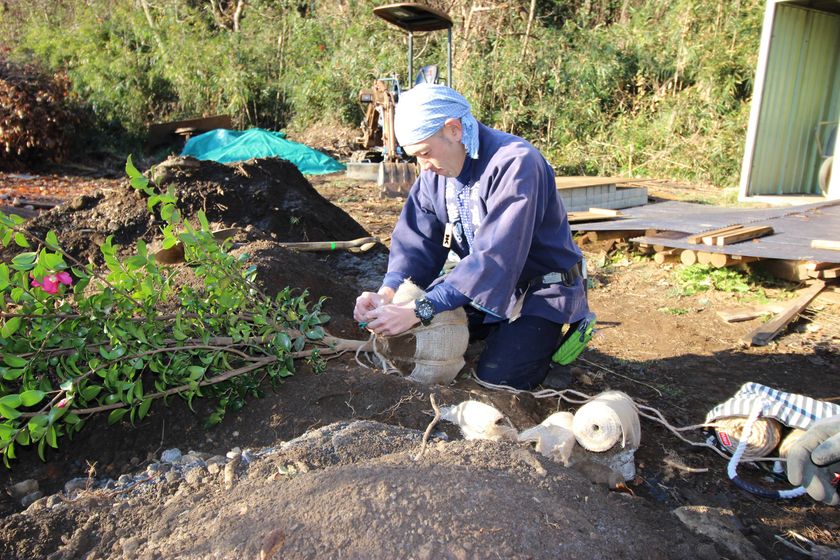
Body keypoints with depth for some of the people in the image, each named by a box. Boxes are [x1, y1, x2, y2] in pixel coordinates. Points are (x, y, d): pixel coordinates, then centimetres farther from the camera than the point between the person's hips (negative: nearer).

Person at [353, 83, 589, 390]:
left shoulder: (515, 163, -28)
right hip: (480, 284, 7)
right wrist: (387, 292, -26)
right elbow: (417, 240, -6)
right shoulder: (435, 170, -3)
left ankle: (549, 339, 9)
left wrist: (419, 310, -41)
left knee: (494, 380, -21)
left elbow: (495, 257, -36)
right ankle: (502, 332, 21)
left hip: (540, 292, -7)